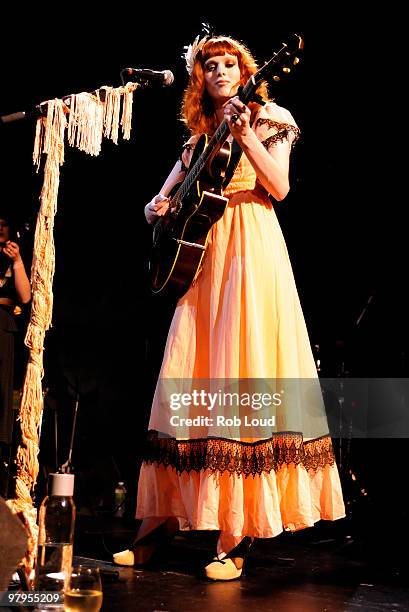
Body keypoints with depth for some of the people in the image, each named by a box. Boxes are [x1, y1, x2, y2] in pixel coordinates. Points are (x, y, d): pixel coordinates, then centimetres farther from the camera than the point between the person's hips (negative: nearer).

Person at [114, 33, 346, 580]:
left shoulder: (267, 119, 7)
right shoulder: (199, 136, 20)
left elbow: (279, 189, -8)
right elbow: (164, 198, 23)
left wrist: (245, 136, -17)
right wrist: (156, 208, 1)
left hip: (249, 252, -5)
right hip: (200, 255, 6)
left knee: (242, 375, -11)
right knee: (187, 381, 3)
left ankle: (237, 539, -7)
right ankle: (160, 521, 9)